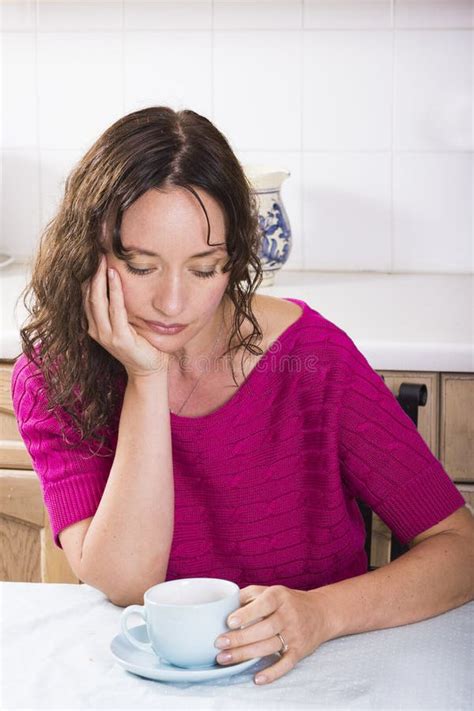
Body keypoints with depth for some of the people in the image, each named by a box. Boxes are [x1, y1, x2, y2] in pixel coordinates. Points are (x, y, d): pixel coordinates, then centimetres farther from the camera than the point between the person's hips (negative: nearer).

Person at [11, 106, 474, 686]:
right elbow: (124, 585, -17)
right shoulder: (52, 377, -8)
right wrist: (146, 380, -21)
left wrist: (321, 612, -27)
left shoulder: (310, 355, -11)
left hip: (313, 674, 0)